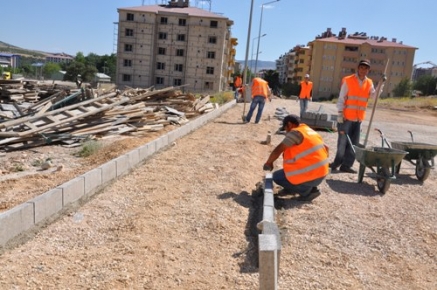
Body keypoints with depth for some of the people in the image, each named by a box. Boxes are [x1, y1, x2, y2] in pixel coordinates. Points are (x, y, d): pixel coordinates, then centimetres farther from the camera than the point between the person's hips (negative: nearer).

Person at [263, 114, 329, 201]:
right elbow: (326, 148, 20)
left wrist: (268, 163, 1)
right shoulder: (310, 131, 13)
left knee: (276, 177, 6)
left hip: (310, 176, -9)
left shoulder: (295, 132, -13)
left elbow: (278, 150, -14)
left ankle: (307, 190, 1)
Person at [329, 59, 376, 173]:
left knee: (354, 144, 6)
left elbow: (374, 96, -2)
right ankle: (337, 163, 10)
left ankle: (346, 165, 13)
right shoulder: (348, 80, -6)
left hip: (358, 119, 5)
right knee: (343, 142, -3)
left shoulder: (369, 83, 9)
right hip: (346, 117, -5)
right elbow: (341, 98, -8)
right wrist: (340, 113, -15)